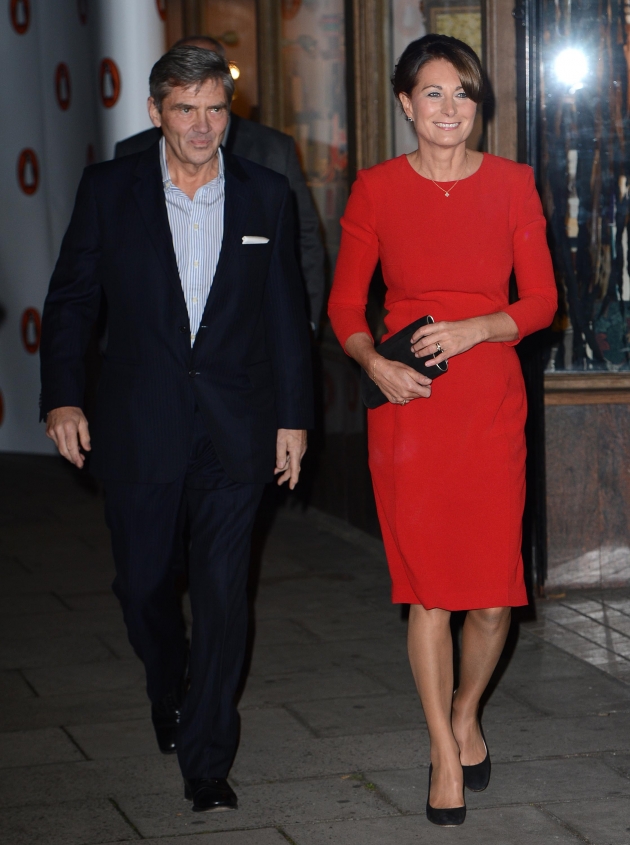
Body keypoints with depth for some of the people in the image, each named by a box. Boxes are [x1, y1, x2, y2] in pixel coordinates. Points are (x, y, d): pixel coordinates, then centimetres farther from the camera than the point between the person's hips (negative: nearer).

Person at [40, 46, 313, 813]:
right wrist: (61, 397, -7)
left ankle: (205, 758, 4)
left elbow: (285, 314, 7)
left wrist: (293, 417, 5)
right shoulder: (109, 190, 0)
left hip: (233, 429, 0)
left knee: (222, 589, -5)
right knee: (142, 582, 11)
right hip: (139, 426, 0)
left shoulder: (266, 196, 3)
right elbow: (70, 299, 3)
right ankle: (170, 694, 41)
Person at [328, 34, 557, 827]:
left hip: (491, 403, 1)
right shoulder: (376, 190, 2)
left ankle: (466, 712, 30)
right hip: (408, 406, -1)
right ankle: (445, 754, 16)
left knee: (494, 595, 0)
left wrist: (474, 329, -12)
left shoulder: (511, 184, 4)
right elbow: (345, 304, 6)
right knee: (429, 590, -1)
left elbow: (542, 299, 5)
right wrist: (375, 363, -12)